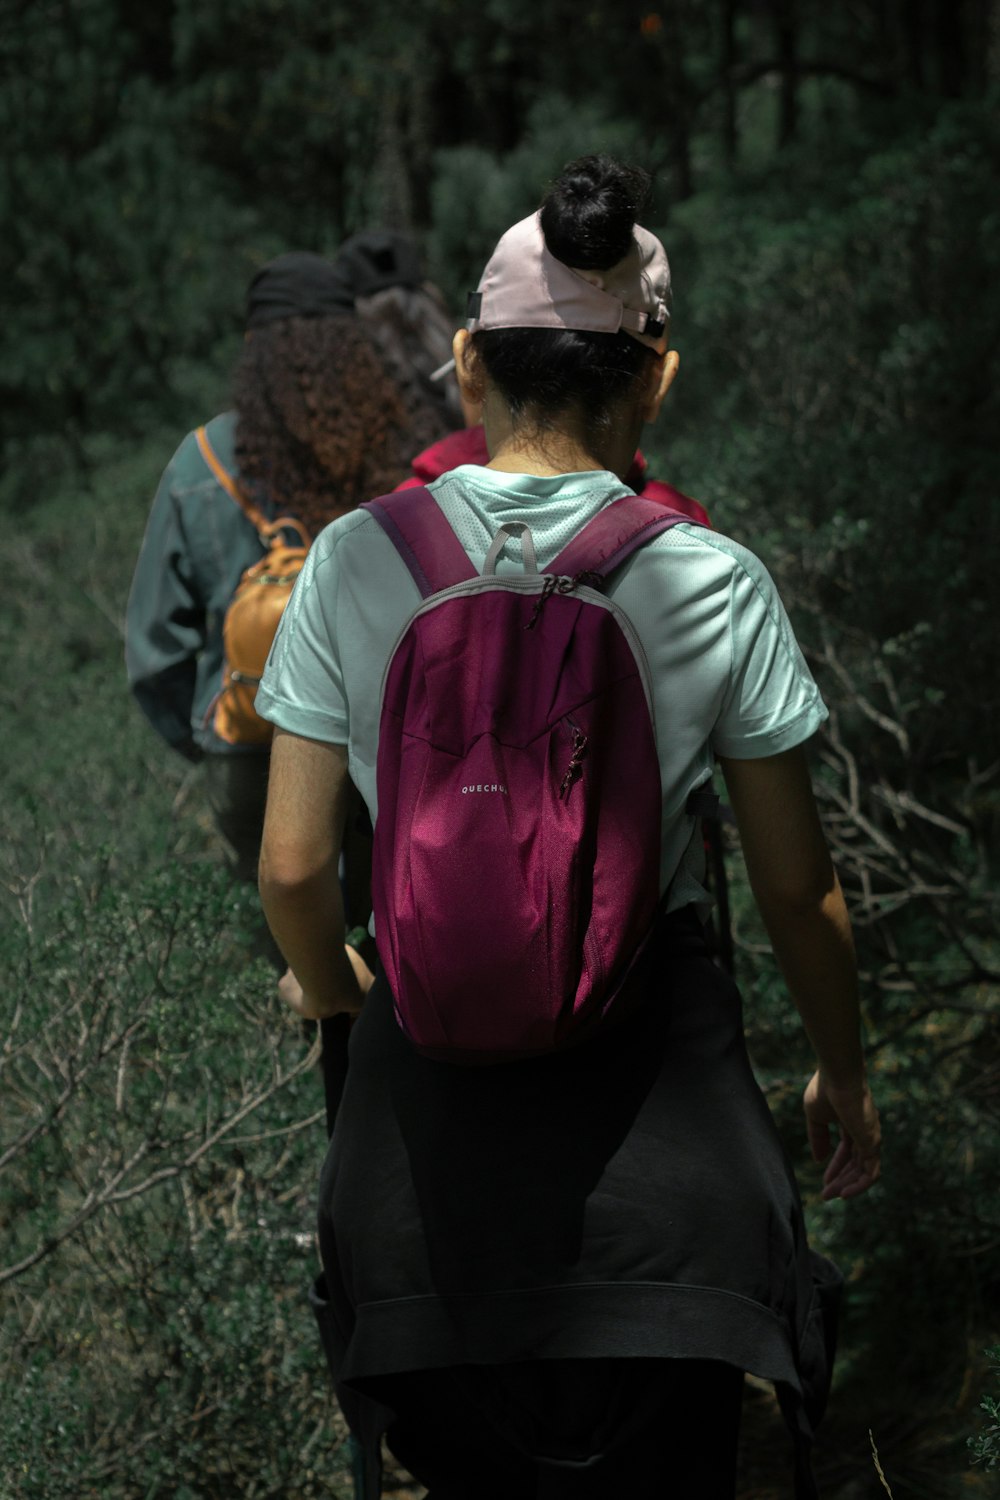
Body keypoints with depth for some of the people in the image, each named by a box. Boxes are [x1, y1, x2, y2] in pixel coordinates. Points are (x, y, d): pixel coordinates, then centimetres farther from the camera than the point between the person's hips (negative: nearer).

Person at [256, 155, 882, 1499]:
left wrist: (327, 984, 20)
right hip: (655, 1094, -1)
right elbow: (798, 888, -1)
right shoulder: (715, 585, -8)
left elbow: (295, 864, -2)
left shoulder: (358, 559, -6)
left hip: (430, 1092, 1)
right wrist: (843, 1076, 16)